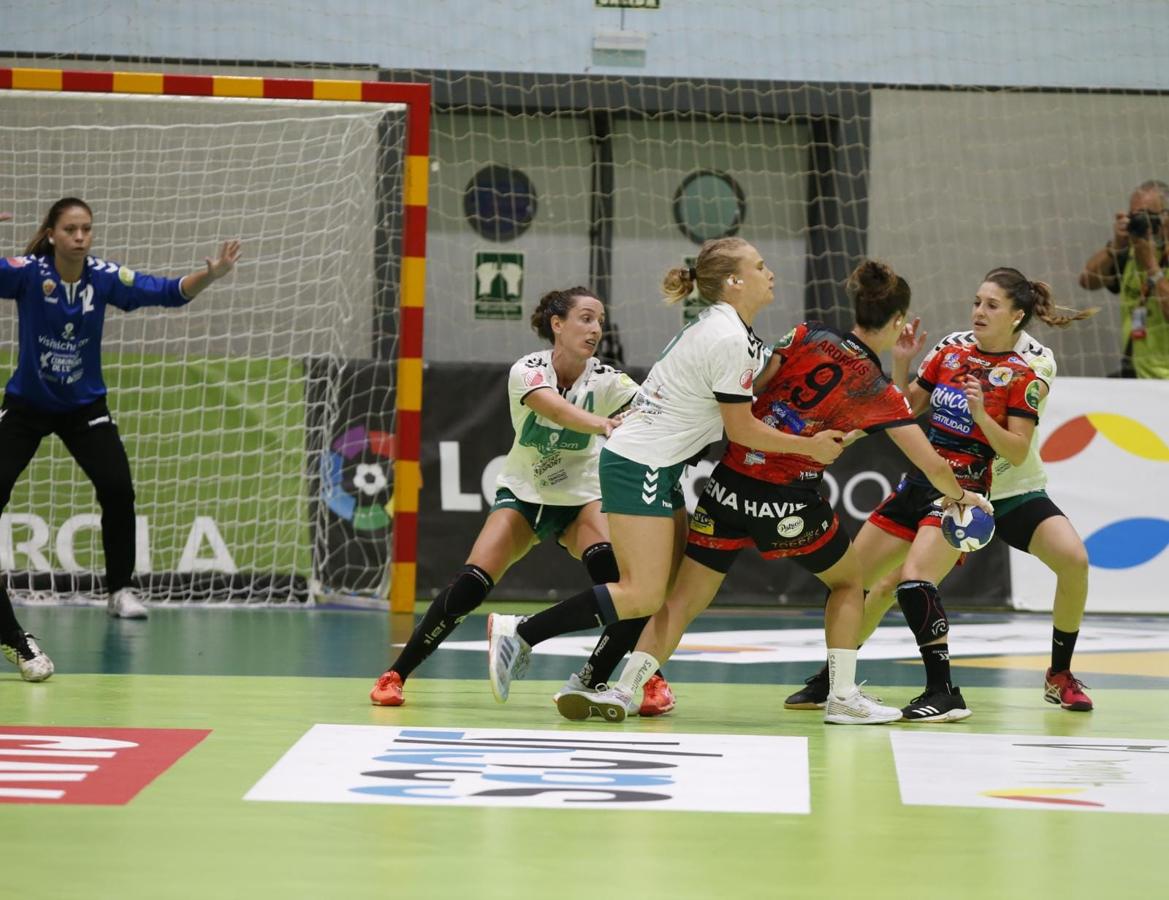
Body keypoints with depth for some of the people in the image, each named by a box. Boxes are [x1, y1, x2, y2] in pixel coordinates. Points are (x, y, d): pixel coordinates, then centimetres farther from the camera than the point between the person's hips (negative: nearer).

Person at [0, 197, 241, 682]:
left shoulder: (105, 277, -12)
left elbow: (169, 292, -9)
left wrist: (210, 274, -27)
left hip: (84, 407, 2)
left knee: (117, 488, -15)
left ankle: (120, 588, 7)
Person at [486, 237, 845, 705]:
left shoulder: (716, 324, 12)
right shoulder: (729, 340, -18)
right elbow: (741, 428, -12)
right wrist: (809, 447, -3)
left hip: (655, 467, 10)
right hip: (641, 467, -10)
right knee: (642, 596, -12)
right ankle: (519, 633, -9)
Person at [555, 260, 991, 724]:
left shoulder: (808, 337, 5)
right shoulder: (879, 392, 1)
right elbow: (933, 467, 3)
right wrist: (960, 496, 22)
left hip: (731, 480, 2)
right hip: (789, 502, -2)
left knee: (685, 597, 7)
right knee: (848, 581, 23)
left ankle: (622, 689, -7)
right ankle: (843, 697, 17)